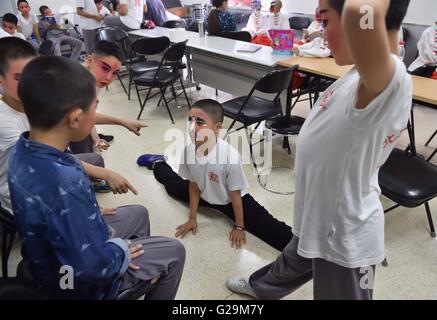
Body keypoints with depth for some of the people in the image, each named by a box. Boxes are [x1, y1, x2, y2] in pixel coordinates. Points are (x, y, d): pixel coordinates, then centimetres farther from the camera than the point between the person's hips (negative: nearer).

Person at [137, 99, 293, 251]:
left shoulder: (230, 156, -41)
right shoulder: (188, 150, -25)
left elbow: (235, 194, -25)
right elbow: (194, 185, -8)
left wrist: (239, 227, -14)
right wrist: (192, 218, -1)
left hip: (230, 200, -5)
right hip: (205, 195, 6)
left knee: (264, 225, -23)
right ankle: (158, 164, 57)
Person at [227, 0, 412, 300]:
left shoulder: (388, 77, -33)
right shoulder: (371, 75, -3)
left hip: (344, 234, -9)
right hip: (323, 216, 9)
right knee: (294, 262, 36)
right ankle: (261, 287, 66)